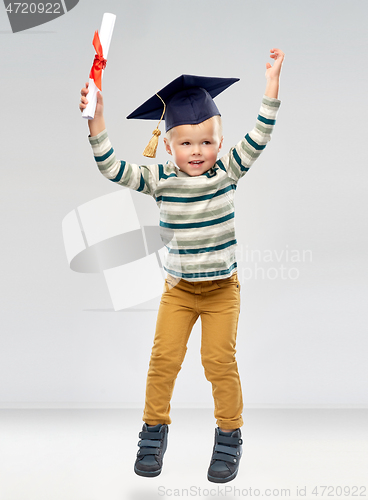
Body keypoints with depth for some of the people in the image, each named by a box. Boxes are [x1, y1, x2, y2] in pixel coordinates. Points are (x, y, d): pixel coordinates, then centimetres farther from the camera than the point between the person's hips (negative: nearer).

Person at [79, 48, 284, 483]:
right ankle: (154, 431, 19)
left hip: (222, 287, -1)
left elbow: (258, 138, -15)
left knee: (220, 361, 0)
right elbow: (112, 168, -13)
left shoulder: (227, 172, -7)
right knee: (163, 358, 1)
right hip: (178, 287, 1)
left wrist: (271, 81, -20)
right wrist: (96, 119, -23)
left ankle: (229, 436, 17)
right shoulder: (159, 179, -7)